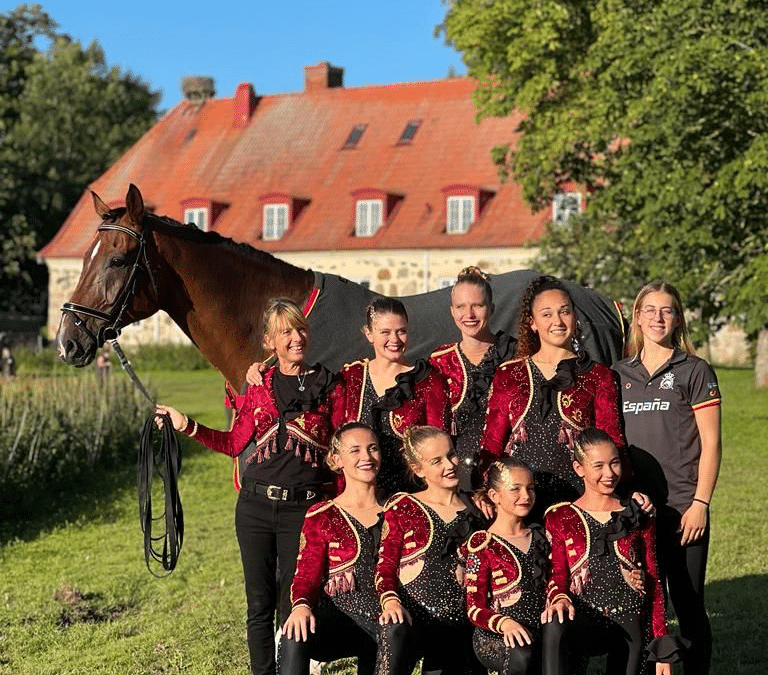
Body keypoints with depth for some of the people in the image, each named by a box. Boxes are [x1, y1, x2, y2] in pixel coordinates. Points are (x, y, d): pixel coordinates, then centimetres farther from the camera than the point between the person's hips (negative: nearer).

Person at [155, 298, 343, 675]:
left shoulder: (328, 386, 0)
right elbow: (235, 444, 11)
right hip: (255, 506, 3)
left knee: (293, 608, 2)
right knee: (260, 605, 10)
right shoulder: (259, 387, 7)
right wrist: (187, 426, 5)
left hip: (303, 509, -3)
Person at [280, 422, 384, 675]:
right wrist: (301, 606, -24)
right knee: (295, 637, -32)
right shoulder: (321, 517, 5)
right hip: (340, 618, -3)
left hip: (387, 620, 3)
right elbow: (306, 576, -2)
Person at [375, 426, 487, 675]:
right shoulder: (402, 506, 7)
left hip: (456, 626, 3)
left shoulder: (475, 508, 12)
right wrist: (391, 601, -17)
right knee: (398, 633, -36)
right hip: (410, 618, -3)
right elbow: (385, 566, 1)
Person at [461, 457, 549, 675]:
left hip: (538, 634, 4)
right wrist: (504, 623, -26)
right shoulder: (483, 544, 0)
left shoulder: (540, 535, 15)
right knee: (520, 654, -36)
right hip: (494, 639, -4)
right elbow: (474, 608, -6)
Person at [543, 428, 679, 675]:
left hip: (630, 625, 2)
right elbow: (558, 573, 3)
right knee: (555, 629, -36)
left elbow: (654, 582, 12)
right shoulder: (560, 518, 10)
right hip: (584, 620, -2)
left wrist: (662, 651, 6)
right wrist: (559, 597, -23)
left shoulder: (638, 517, 13)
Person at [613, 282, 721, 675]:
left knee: (688, 605, 2)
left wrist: (700, 503, -10)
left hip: (683, 509, -3)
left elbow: (710, 442, -3)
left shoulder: (695, 371, 1)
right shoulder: (619, 375, 11)